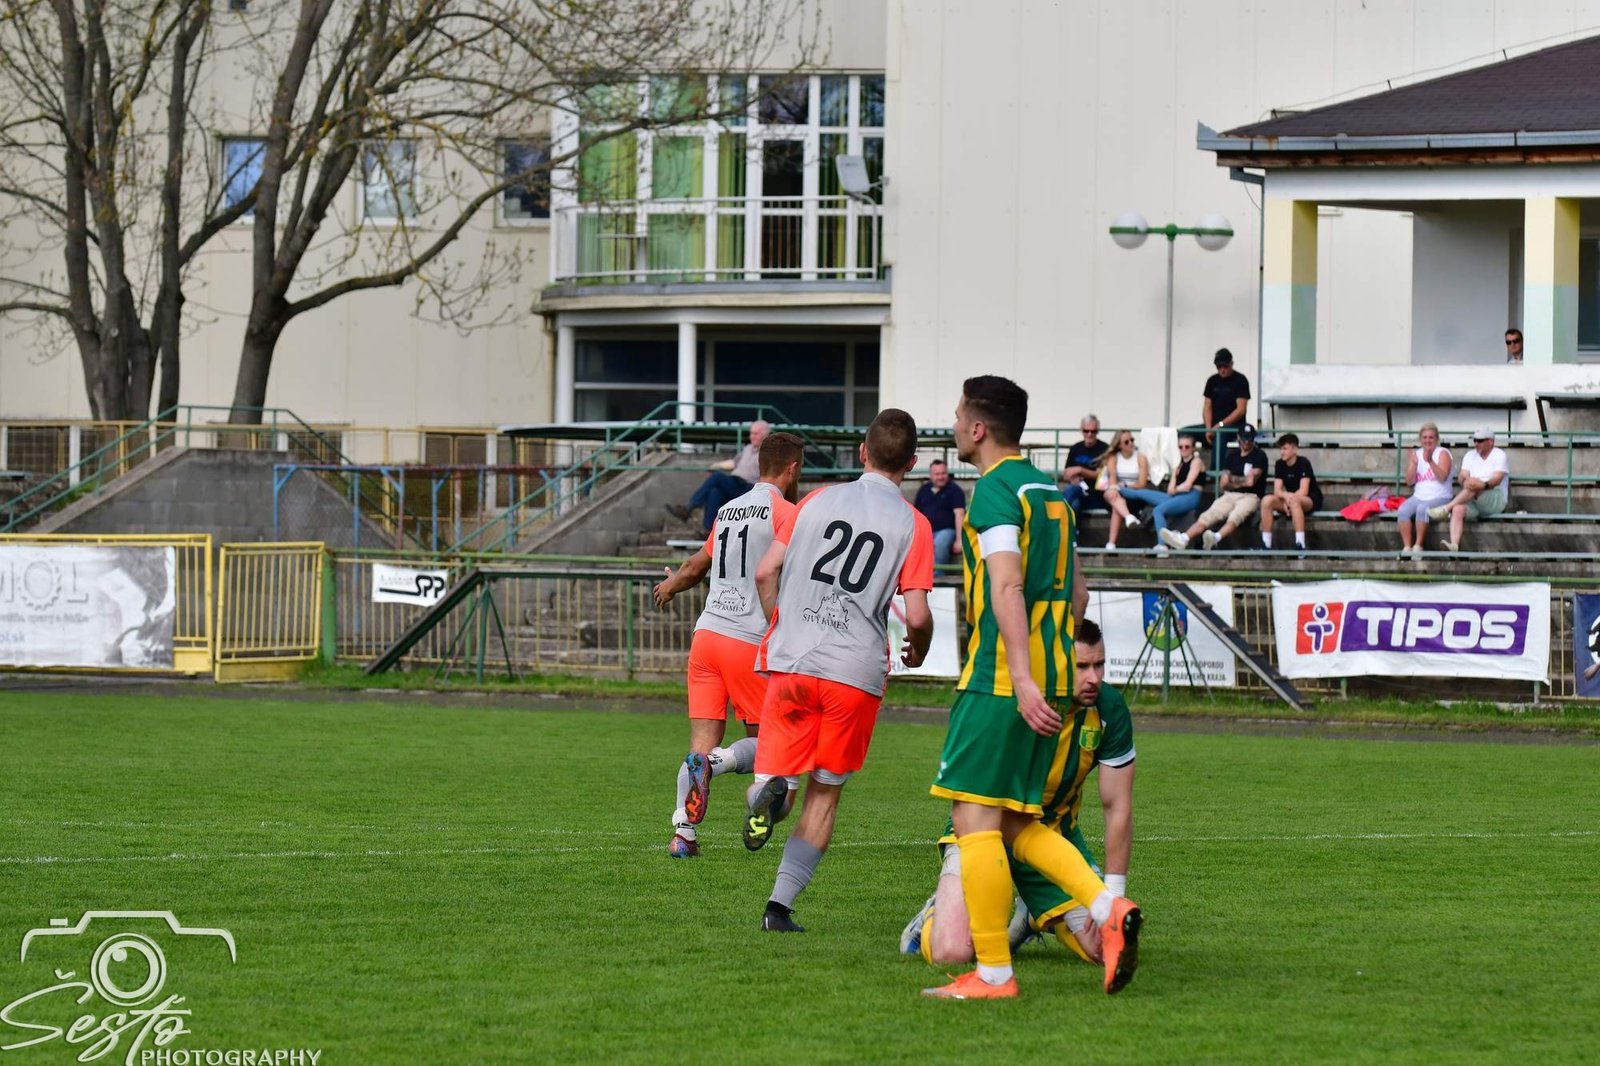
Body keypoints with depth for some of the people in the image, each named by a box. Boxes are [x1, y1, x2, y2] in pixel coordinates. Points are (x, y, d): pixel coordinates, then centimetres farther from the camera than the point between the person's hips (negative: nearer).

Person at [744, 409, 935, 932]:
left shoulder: (819, 500, 8)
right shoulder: (912, 524, 0)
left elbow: (765, 572, 8)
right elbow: (917, 615, -7)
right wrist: (917, 651, 16)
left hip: (791, 660, 1)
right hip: (857, 672, -1)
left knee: (777, 769, 10)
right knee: (824, 793, 11)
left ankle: (769, 791, -28)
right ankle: (780, 904, 2)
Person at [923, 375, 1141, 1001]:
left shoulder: (995, 491, -10)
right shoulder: (1049, 491, 17)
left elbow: (1006, 587, -20)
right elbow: (1076, 592, 24)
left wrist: (1022, 679, -27)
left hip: (1000, 680, -9)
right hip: (1051, 679, 9)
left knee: (975, 819, -6)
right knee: (1017, 825, 13)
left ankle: (992, 973, -7)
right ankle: (1107, 909, -4)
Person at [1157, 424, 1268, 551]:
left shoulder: (1259, 456, 3)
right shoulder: (1232, 456, 19)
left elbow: (1250, 481, -9)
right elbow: (1223, 484, 13)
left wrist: (1232, 479, 0)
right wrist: (1241, 481, -3)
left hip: (1250, 497, -5)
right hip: (1229, 495, 5)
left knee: (1236, 515, -36)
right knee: (1208, 515, -19)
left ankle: (1216, 538, -64)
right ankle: (1183, 539, -41)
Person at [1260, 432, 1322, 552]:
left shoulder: (1303, 463, -15)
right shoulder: (1279, 464, 0)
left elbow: (1303, 491, -22)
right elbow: (1277, 491, -8)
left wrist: (1288, 498, -27)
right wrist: (1286, 496, -29)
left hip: (1312, 500, -6)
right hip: (1290, 501, 6)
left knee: (1294, 501, -40)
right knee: (1266, 500, -22)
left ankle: (1300, 544, -44)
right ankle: (1266, 543, -22)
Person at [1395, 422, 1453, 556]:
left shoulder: (1442, 453, -1)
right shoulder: (1416, 454, 12)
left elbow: (1443, 477, -16)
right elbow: (1409, 481, 6)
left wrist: (1430, 461, -28)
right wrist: (1414, 463, -10)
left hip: (1439, 497, -4)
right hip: (1419, 496, 4)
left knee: (1422, 509, -35)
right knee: (1402, 511, -24)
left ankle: (1418, 545, -26)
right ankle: (1407, 546, -24)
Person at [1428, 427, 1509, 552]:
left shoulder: (1499, 456, 2)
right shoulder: (1470, 456, 18)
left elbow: (1497, 479, -14)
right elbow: (1463, 477, 3)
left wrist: (1484, 485, -36)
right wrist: (1465, 481, -23)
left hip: (1496, 501, -4)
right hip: (1473, 501, 4)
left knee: (1474, 483, -34)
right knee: (1458, 509, -31)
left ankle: (1446, 508, -35)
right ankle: (1454, 545, -49)